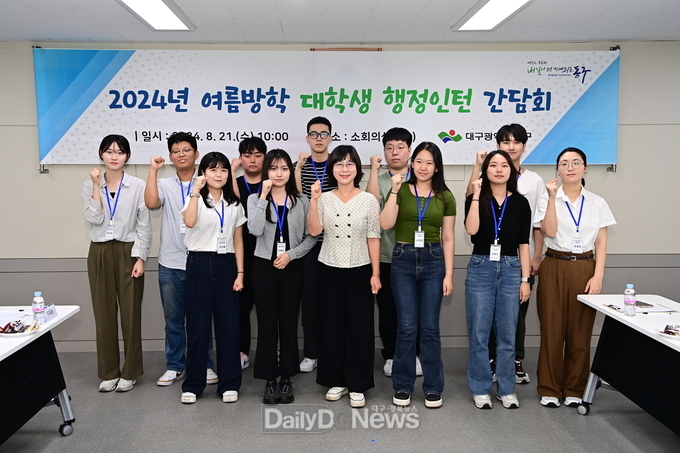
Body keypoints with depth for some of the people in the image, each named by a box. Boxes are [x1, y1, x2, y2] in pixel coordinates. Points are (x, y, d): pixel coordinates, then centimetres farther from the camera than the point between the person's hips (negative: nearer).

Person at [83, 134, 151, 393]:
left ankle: (129, 372, 16)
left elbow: (144, 226, -3)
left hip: (128, 253, -2)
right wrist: (97, 185, -10)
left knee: (130, 313, 3)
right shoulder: (90, 186, 5)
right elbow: (94, 219, -9)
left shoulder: (138, 186, -3)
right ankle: (108, 372, 20)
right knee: (104, 314, 7)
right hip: (100, 253, 2)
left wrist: (140, 258, -9)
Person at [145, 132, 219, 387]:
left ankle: (204, 365, 22)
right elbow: (151, 203, -15)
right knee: (173, 319, 12)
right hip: (170, 263, 2)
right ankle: (174, 366, 25)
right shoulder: (164, 184, 6)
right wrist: (153, 170, -12)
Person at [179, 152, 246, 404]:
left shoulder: (234, 204, 11)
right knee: (198, 325, 2)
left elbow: (238, 240, 10)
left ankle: (228, 384, 15)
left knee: (228, 324, 4)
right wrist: (196, 191, -21)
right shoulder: (195, 199, 0)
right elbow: (189, 222, -23)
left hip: (226, 264, 3)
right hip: (200, 264, -2)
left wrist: (240, 273, 3)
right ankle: (193, 384, 15)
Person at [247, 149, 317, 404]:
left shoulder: (301, 201, 4)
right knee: (267, 325, 4)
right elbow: (255, 230, -17)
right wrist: (264, 196, -15)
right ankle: (269, 380, 15)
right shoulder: (255, 199, 2)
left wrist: (291, 254, -11)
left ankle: (286, 379, 18)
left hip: (292, 268, 1)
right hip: (264, 267, 0)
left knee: (289, 324, 7)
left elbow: (311, 237, 1)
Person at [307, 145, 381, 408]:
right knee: (331, 326, 8)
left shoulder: (368, 200, -1)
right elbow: (314, 231, -10)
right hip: (329, 270, 2)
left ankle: (357, 386, 16)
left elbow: (373, 238, -2)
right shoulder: (324, 199, 3)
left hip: (359, 270, -2)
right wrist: (314, 199, -17)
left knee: (359, 328, 3)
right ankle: (336, 381, 24)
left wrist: (376, 273, -5)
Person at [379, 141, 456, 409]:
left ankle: (433, 387, 19)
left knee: (430, 327, 5)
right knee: (407, 327, 2)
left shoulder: (445, 197, 5)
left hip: (433, 262, 1)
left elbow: (448, 239, 5)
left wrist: (449, 274, 0)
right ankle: (402, 386, 18)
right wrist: (395, 190, -16)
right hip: (403, 261, -1)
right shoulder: (401, 191, 2)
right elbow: (386, 224, -12)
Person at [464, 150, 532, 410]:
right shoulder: (475, 199, 2)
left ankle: (506, 389, 22)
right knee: (479, 334, 4)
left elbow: (523, 243, 4)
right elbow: (471, 230, -17)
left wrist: (525, 279, 1)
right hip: (480, 269, -1)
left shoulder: (520, 202, 5)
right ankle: (480, 389, 17)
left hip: (511, 270, 1)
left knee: (507, 334, 8)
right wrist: (477, 194, -15)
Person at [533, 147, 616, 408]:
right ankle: (549, 389, 15)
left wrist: (598, 276, -5)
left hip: (585, 269, 2)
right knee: (552, 331, 2)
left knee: (580, 333, 5)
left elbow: (601, 243, 5)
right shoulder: (548, 200, 1)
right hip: (554, 268, -1)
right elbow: (549, 232, -13)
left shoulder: (597, 203, 6)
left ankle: (574, 389, 20)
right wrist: (553, 197, -16)